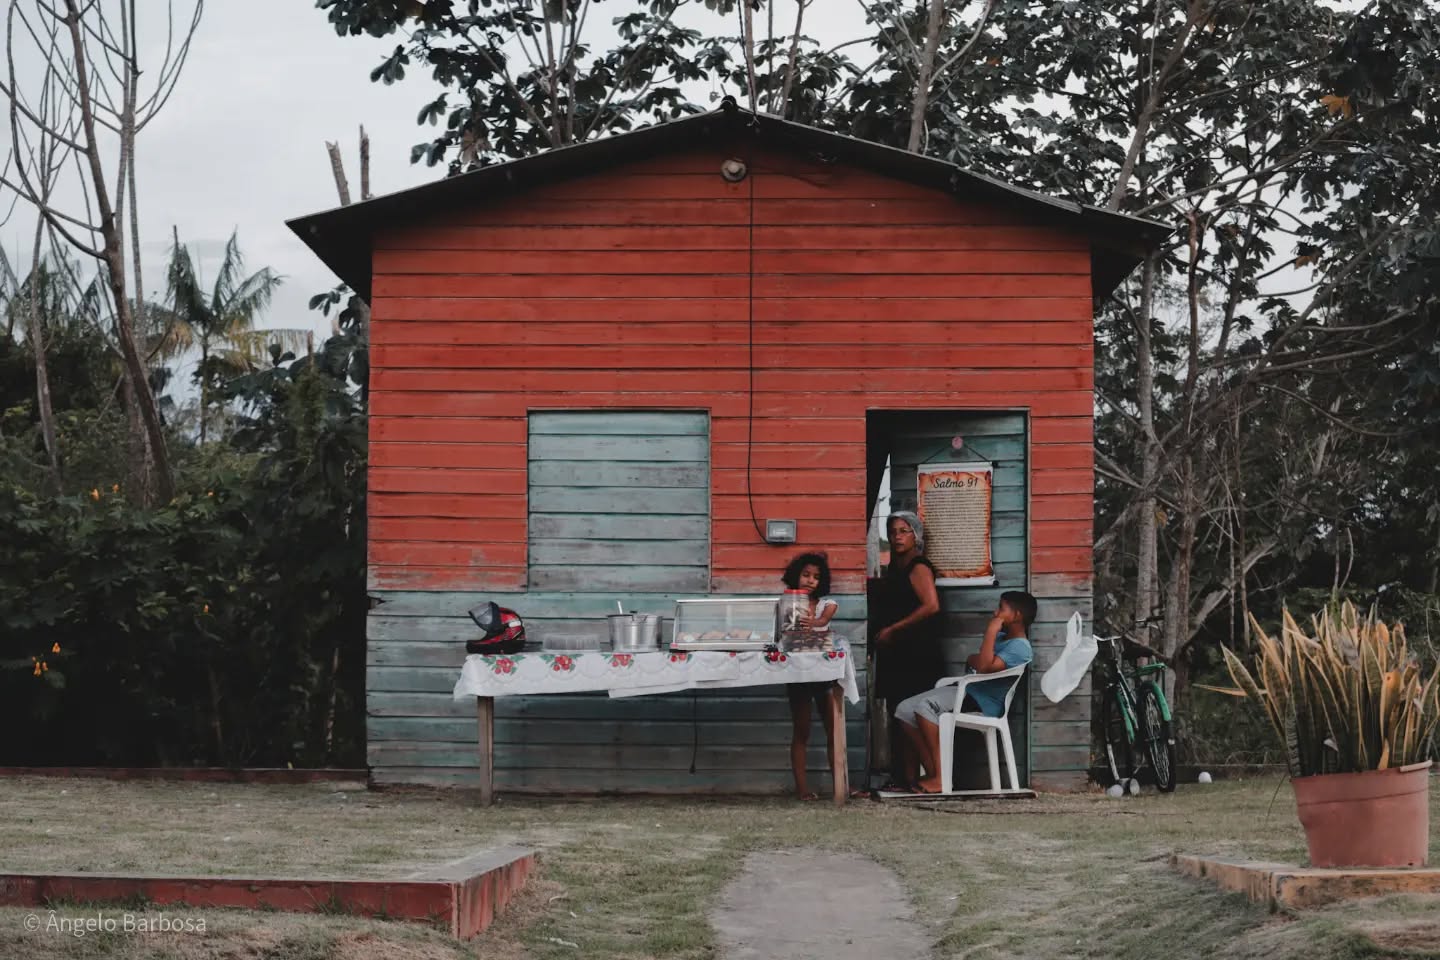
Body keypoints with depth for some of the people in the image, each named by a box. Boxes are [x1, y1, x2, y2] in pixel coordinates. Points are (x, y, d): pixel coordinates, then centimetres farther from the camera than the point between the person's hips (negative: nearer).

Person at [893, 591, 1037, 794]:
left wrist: (991, 631, -20)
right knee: (905, 710, -4)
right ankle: (933, 773, -8)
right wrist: (975, 659, 1)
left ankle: (941, 778, -27)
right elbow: (972, 662, 24)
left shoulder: (1020, 647, -14)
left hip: (984, 703, -10)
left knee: (925, 706, -30)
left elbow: (985, 667, -27)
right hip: (968, 692, 10)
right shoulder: (1000, 638, 17)